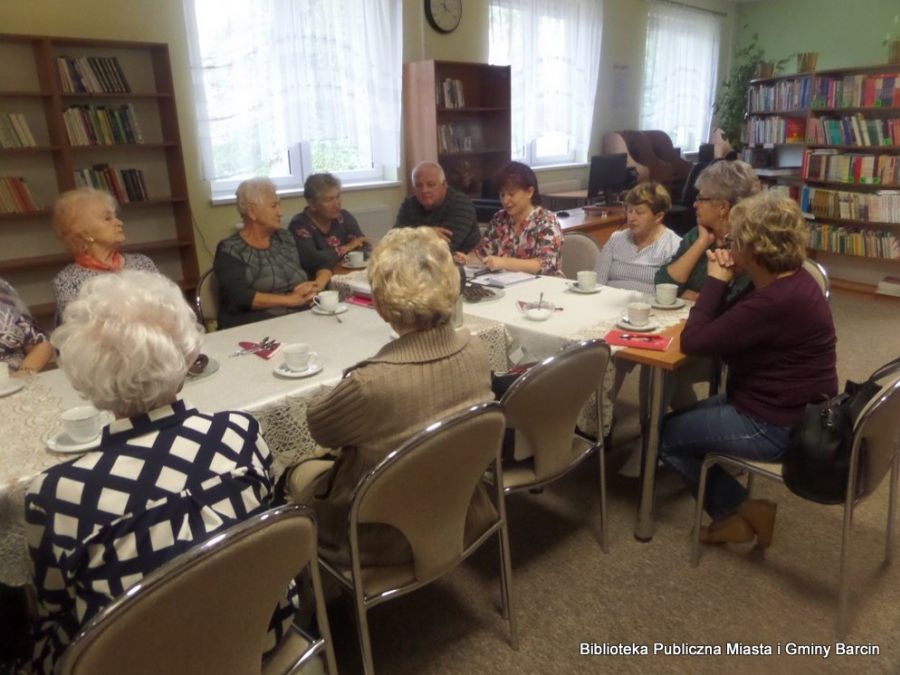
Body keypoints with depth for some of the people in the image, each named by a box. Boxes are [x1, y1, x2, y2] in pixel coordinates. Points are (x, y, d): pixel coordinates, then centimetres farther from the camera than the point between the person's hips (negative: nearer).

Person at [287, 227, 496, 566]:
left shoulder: (372, 383, -37)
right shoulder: (475, 351, -18)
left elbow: (319, 427, -14)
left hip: (392, 537, -5)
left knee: (299, 476, 21)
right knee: (334, 461, 28)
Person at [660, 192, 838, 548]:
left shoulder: (776, 302, -31)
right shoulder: (789, 281, 3)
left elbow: (693, 340, -26)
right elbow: (726, 326, 7)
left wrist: (715, 280, -16)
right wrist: (725, 281, -6)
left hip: (777, 426, -10)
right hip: (793, 409, 10)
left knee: (665, 433, 2)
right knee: (683, 417, 20)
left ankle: (740, 510, 12)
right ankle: (741, 509, 20)